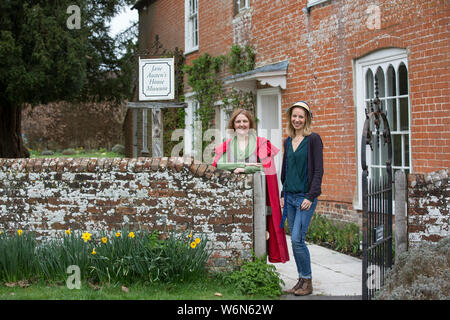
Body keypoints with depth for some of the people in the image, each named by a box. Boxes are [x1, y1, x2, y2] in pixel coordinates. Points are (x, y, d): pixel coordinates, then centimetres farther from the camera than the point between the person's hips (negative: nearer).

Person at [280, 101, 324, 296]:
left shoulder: (313, 139, -7)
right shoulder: (288, 142, 13)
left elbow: (318, 170, -10)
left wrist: (310, 197, -15)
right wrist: (283, 195, 15)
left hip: (305, 197, -6)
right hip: (290, 196, 7)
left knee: (297, 239, -12)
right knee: (295, 241, 8)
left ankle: (308, 282, 1)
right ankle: (301, 280, 16)